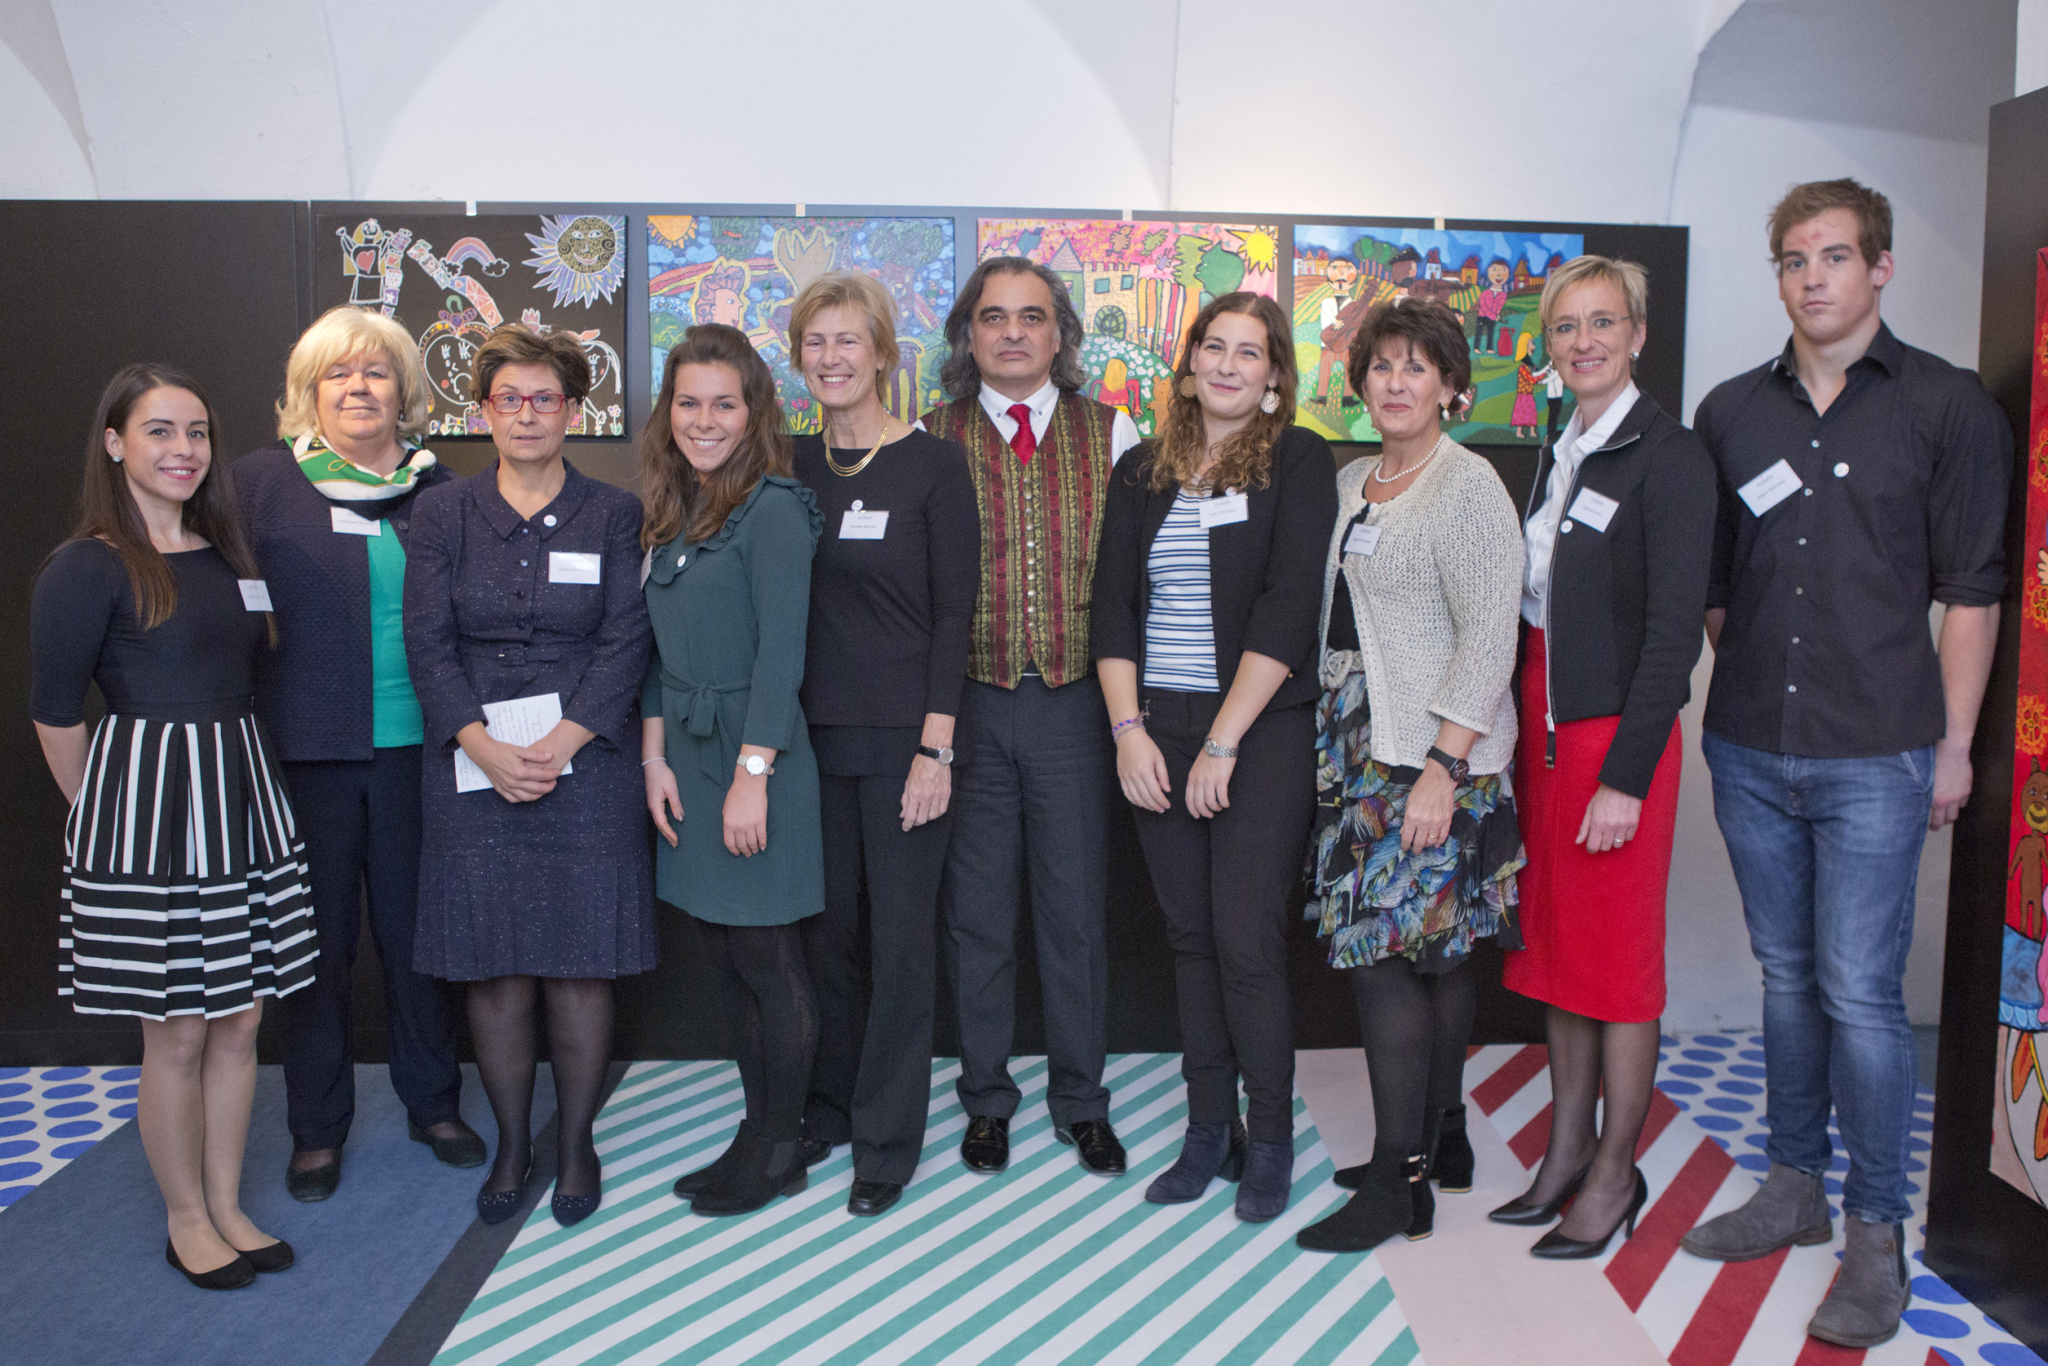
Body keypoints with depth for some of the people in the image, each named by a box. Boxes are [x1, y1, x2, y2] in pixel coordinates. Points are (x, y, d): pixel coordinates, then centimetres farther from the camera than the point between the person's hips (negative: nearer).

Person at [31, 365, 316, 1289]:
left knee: (239, 1021, 11)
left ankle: (228, 1205, 27)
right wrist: (111, 814, -1)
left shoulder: (226, 555, 9)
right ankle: (186, 1219, 23)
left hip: (240, 803, 6)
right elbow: (55, 717, -7)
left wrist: (235, 782, 9)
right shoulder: (86, 568, -9)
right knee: (176, 1034, 5)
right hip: (146, 811, -6)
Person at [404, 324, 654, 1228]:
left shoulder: (614, 515, 3)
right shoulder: (442, 513, 7)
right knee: (492, 968, 6)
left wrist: (557, 747, -14)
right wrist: (485, 748, -13)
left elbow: (626, 644, -4)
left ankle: (576, 1144, 20)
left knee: (578, 965, 3)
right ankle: (512, 1145, 22)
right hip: (471, 770, 1)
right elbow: (427, 644, 0)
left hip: (583, 768, -1)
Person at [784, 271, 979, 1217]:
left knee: (901, 936, 2)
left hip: (904, 735, -4)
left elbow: (955, 612, -7)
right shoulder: (791, 466, 8)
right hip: (814, 733, 4)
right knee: (826, 928, 13)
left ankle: (887, 1141, 16)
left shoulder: (932, 463, -5)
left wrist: (934, 747, -13)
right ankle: (828, 1106, 31)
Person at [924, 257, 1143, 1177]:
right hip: (968, 701, 0)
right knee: (977, 910, 9)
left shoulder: (1111, 433, 5)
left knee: (1077, 907, 8)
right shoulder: (932, 439, 3)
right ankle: (986, 1096, 27)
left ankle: (1079, 1099, 25)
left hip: (1074, 702, 0)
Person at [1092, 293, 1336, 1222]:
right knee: (1190, 937, 10)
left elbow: (1288, 606, -10)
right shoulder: (1142, 474, 12)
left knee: (1247, 939, -5)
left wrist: (1223, 742, -14)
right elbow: (1113, 607, 8)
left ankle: (1269, 1143, 12)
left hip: (1261, 731, -4)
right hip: (1156, 734, 4)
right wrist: (1129, 730, -4)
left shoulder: (1297, 461, -1)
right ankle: (1209, 1129, 22)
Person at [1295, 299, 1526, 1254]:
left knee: (1384, 951, -8)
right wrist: (1330, 745, 13)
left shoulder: (1467, 487, -9)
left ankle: (1399, 1181, 2)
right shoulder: (1352, 483, 15)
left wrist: (1442, 770, -19)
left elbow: (1488, 639, -15)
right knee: (1434, 952, 13)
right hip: (1359, 750, 7)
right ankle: (1438, 1137, 25)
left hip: (1434, 756, -7)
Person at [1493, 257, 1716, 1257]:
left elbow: (1673, 631, -15)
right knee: (1554, 944, 13)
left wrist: (1625, 776, -18)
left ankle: (1614, 1174, 18)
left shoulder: (1670, 458, -10)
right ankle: (1567, 1151, 27)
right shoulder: (1557, 457, 13)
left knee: (1617, 955, 3)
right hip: (1542, 724, 7)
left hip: (1617, 731, -7)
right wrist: (1526, 735, 8)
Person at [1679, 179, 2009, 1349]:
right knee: (1787, 976, 14)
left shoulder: (1949, 407, -2)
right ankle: (1796, 1187, 28)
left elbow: (1973, 591, -2)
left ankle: (1877, 1232, 12)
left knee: (1861, 992, -3)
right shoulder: (1732, 412, 8)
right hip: (1750, 751, 4)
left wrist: (1954, 745, -4)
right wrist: (1740, 686, 8)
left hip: (1874, 758, -4)